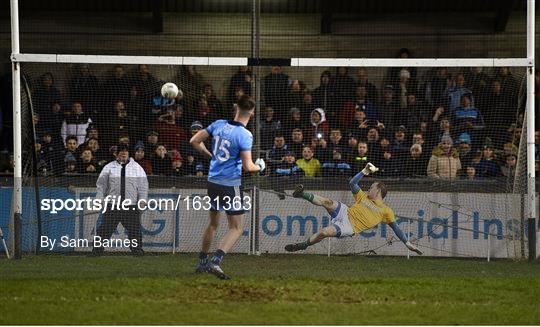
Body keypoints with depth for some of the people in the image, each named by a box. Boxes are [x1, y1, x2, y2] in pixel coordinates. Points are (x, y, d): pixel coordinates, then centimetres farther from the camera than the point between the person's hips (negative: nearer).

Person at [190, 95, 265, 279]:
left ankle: (202, 262, 30)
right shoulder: (244, 135, -17)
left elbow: (194, 141, 7)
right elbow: (248, 167, -19)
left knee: (213, 223, 23)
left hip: (213, 181, 6)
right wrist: (260, 167, 3)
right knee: (237, 228, 1)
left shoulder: (219, 125, 0)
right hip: (231, 184, -6)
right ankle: (215, 262, -15)